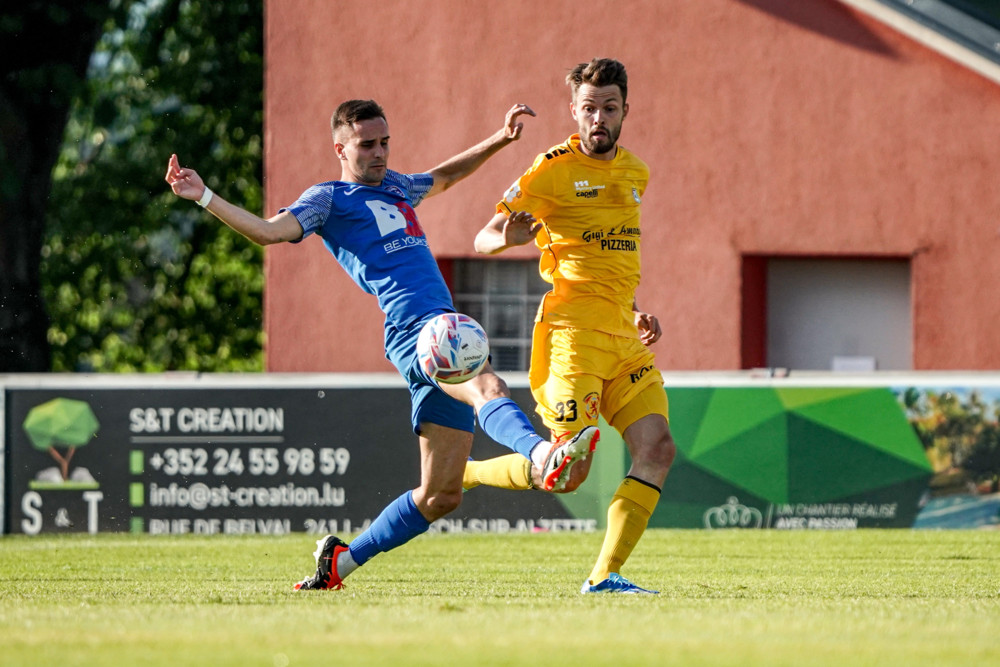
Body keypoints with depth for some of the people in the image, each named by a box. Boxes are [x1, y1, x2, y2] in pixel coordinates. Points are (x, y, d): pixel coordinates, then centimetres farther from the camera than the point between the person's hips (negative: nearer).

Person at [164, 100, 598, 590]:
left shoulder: (395, 187, 27)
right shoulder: (329, 199, 6)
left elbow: (443, 177, 48)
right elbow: (269, 231, -10)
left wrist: (500, 140, 43)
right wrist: (203, 198, -22)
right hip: (412, 328, -8)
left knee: (440, 495, 5)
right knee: (487, 387, -39)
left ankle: (342, 560, 17)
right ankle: (544, 456, -68)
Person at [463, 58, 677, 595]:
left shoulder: (635, 173, 16)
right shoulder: (553, 170, -6)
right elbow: (483, 240, -3)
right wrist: (507, 236, -26)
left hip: (624, 339, 7)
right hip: (572, 334, -7)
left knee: (657, 449, -10)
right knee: (568, 473, -11)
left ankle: (604, 575, -8)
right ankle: (463, 473, 14)